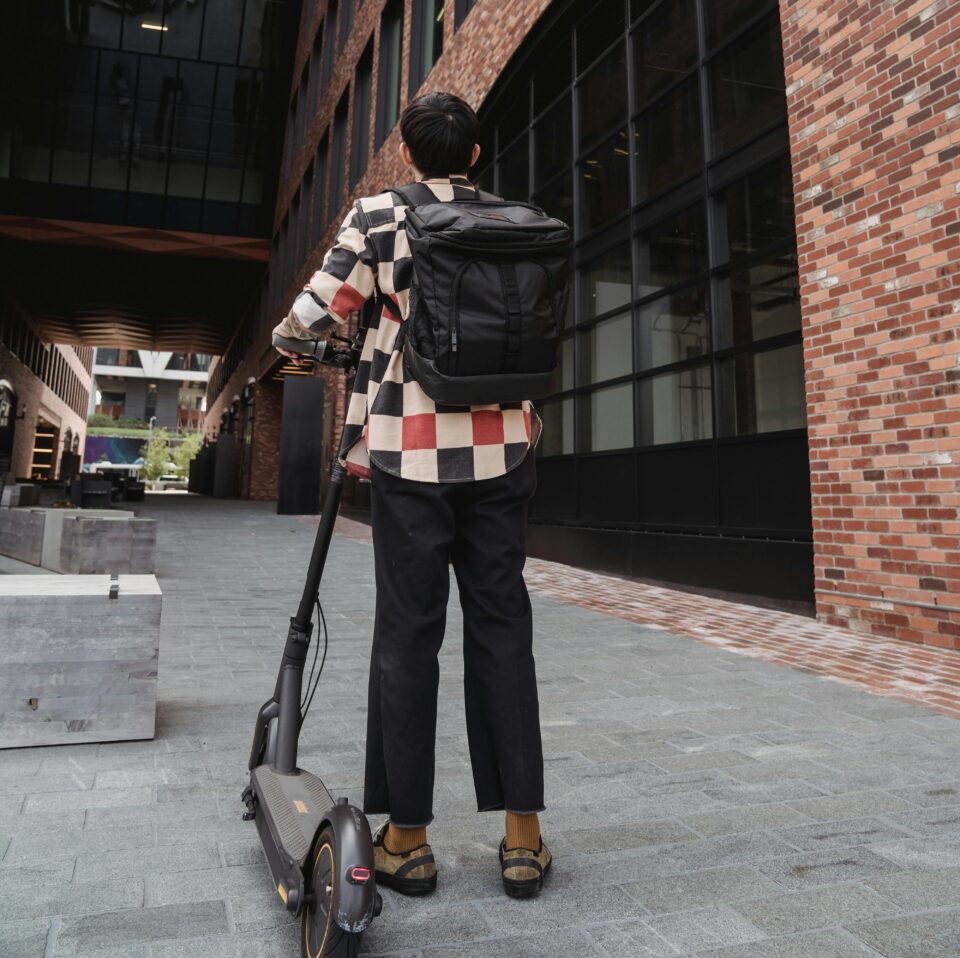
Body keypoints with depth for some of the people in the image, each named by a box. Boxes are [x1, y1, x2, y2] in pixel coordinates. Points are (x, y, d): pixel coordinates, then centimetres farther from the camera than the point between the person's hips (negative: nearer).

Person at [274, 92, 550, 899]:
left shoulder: (377, 216, 2)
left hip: (412, 446, -3)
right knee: (502, 629, 6)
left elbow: (312, 319, -1)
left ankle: (407, 837, 13)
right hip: (500, 445, 3)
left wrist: (293, 344, 19)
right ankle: (522, 831, 13)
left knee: (408, 635, 4)